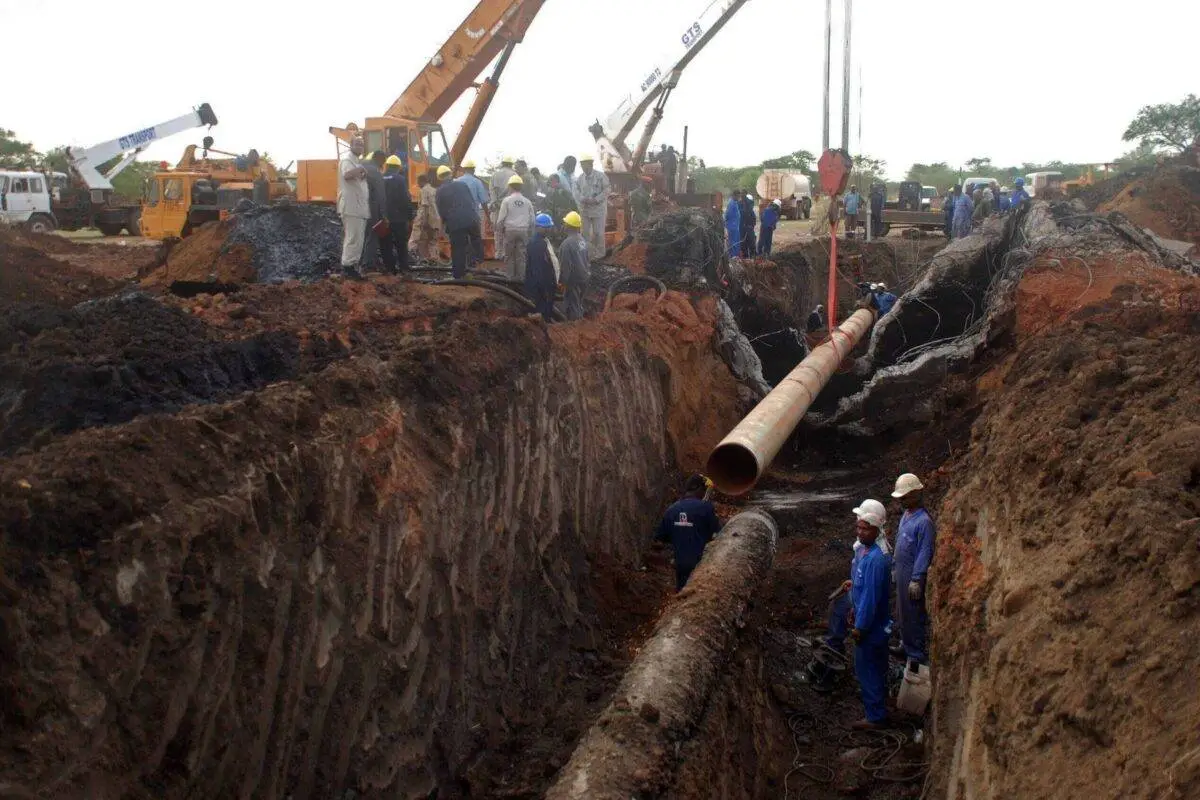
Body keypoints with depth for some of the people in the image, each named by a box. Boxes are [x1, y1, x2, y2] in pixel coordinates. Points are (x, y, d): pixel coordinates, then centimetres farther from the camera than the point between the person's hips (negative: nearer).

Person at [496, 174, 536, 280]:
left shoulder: (507, 200, -4)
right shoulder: (527, 202, 6)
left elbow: (501, 219, -4)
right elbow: (532, 220, 9)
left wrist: (499, 232, 5)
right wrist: (530, 234, 17)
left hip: (510, 230, -3)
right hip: (524, 231, 3)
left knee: (509, 256, 6)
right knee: (521, 256, 6)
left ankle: (509, 277, 7)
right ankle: (520, 277, 7)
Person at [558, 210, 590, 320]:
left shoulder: (567, 244, -23)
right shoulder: (582, 240, 2)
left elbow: (565, 266, -20)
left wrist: (562, 281, -10)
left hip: (574, 280, -8)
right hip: (584, 277, 8)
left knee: (573, 307, 3)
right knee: (579, 305, 21)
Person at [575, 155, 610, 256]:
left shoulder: (601, 176, -7)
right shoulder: (580, 178, 6)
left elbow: (605, 191, -10)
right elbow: (576, 191, 5)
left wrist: (595, 200, -20)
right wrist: (583, 199, -16)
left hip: (598, 208, -4)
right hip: (584, 209, 4)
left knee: (598, 232, 1)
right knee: (585, 232, 9)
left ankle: (599, 253, 14)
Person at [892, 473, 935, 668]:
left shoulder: (924, 521, -22)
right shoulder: (906, 515, 7)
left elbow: (925, 553, -22)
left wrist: (916, 580, -21)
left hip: (913, 574, -9)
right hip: (902, 571, 9)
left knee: (913, 614, 0)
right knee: (902, 611, 20)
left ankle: (917, 654, 11)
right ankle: (907, 645, 36)